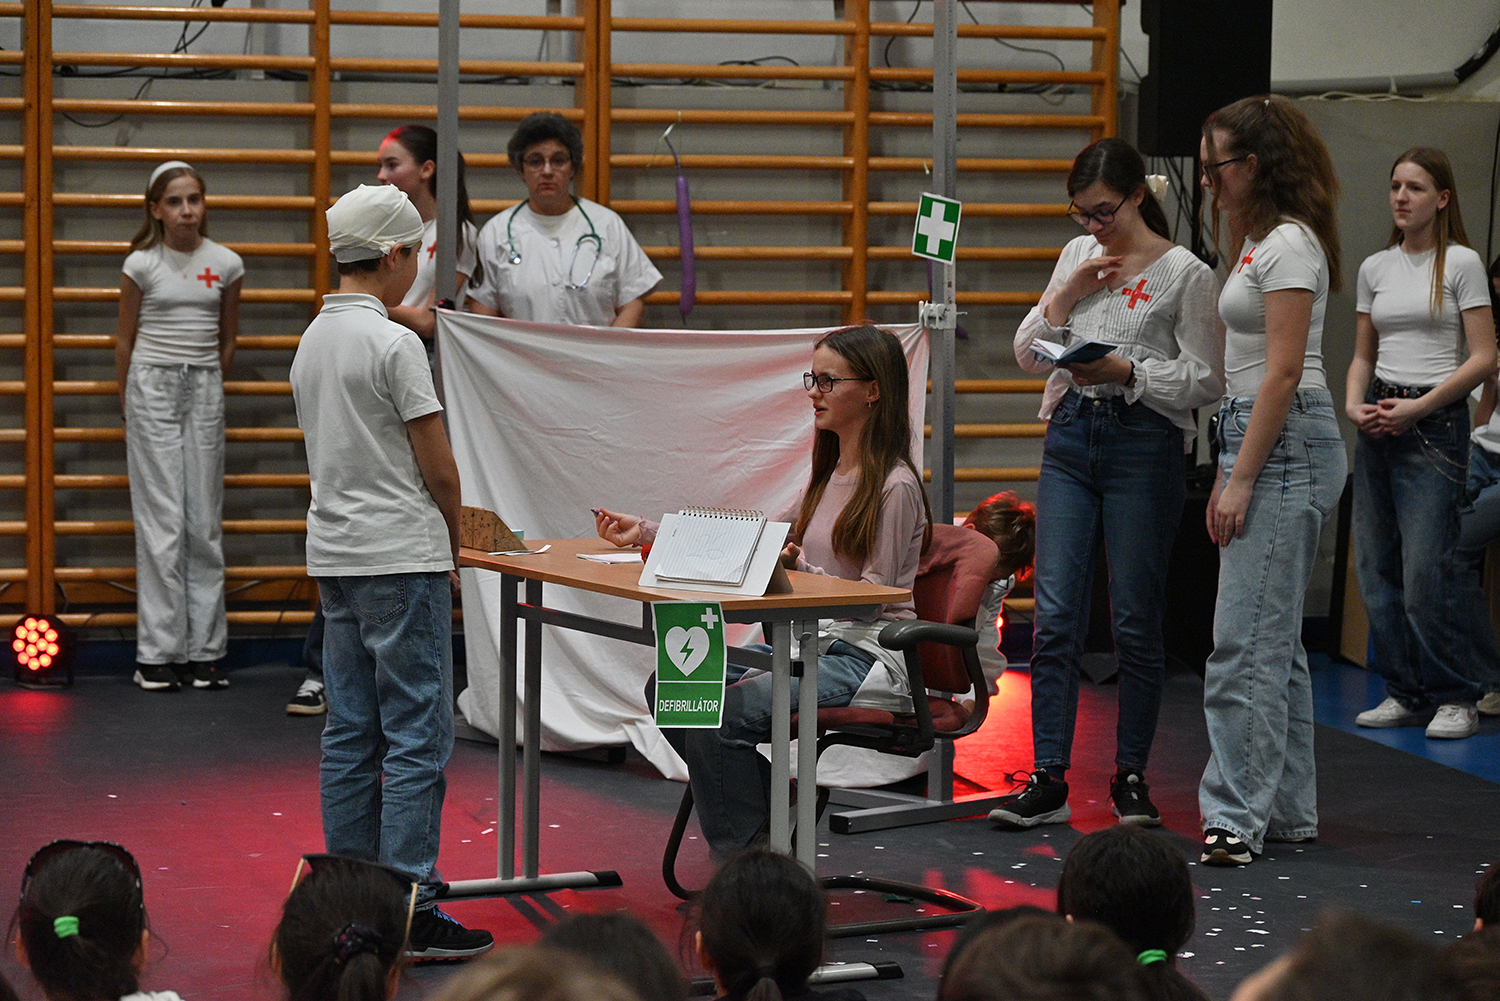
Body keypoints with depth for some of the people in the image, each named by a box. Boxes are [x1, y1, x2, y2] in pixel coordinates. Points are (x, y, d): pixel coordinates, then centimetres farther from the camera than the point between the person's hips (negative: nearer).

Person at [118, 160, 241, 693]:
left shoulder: (227, 264, 2)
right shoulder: (142, 264, -4)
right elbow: (125, 339, 7)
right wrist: (130, 401, 11)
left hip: (204, 389, 2)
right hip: (152, 385, -2)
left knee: (205, 520, 2)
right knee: (162, 520, -4)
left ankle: (205, 649, 7)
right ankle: (158, 653, -2)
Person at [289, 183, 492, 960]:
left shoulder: (312, 340, 12)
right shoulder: (394, 344, -14)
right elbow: (437, 466, -13)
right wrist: (454, 543, 4)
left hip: (334, 557, 9)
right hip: (401, 558, -9)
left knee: (350, 733, 11)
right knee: (416, 735, -6)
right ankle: (410, 909, -6)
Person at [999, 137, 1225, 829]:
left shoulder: (1186, 274, -4)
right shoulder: (1078, 257, 12)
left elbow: (1206, 379, -6)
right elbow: (1027, 354, 14)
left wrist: (1127, 371, -18)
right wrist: (1064, 298, -2)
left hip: (1144, 442, -4)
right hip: (1071, 437, 5)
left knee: (1136, 619, 2)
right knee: (1055, 616, -2)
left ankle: (1131, 776, 14)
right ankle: (1049, 781, 0)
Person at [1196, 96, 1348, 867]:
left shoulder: (1289, 244, -12)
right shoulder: (1260, 240, 18)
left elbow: (1283, 373, -18)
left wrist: (1242, 481, -20)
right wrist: (1229, 477, 18)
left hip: (1287, 446, -11)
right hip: (1261, 441, 11)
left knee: (1245, 642, -11)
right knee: (1275, 640, 12)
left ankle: (1235, 819, -11)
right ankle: (1288, 811, 17)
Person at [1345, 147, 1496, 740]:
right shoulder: (1374, 269, 12)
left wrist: (1418, 407, -15)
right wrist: (1354, 404, -3)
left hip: (1436, 424, -6)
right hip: (1377, 424, 6)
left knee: (1425, 572, -11)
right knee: (1375, 567, 4)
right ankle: (1406, 693, 14)